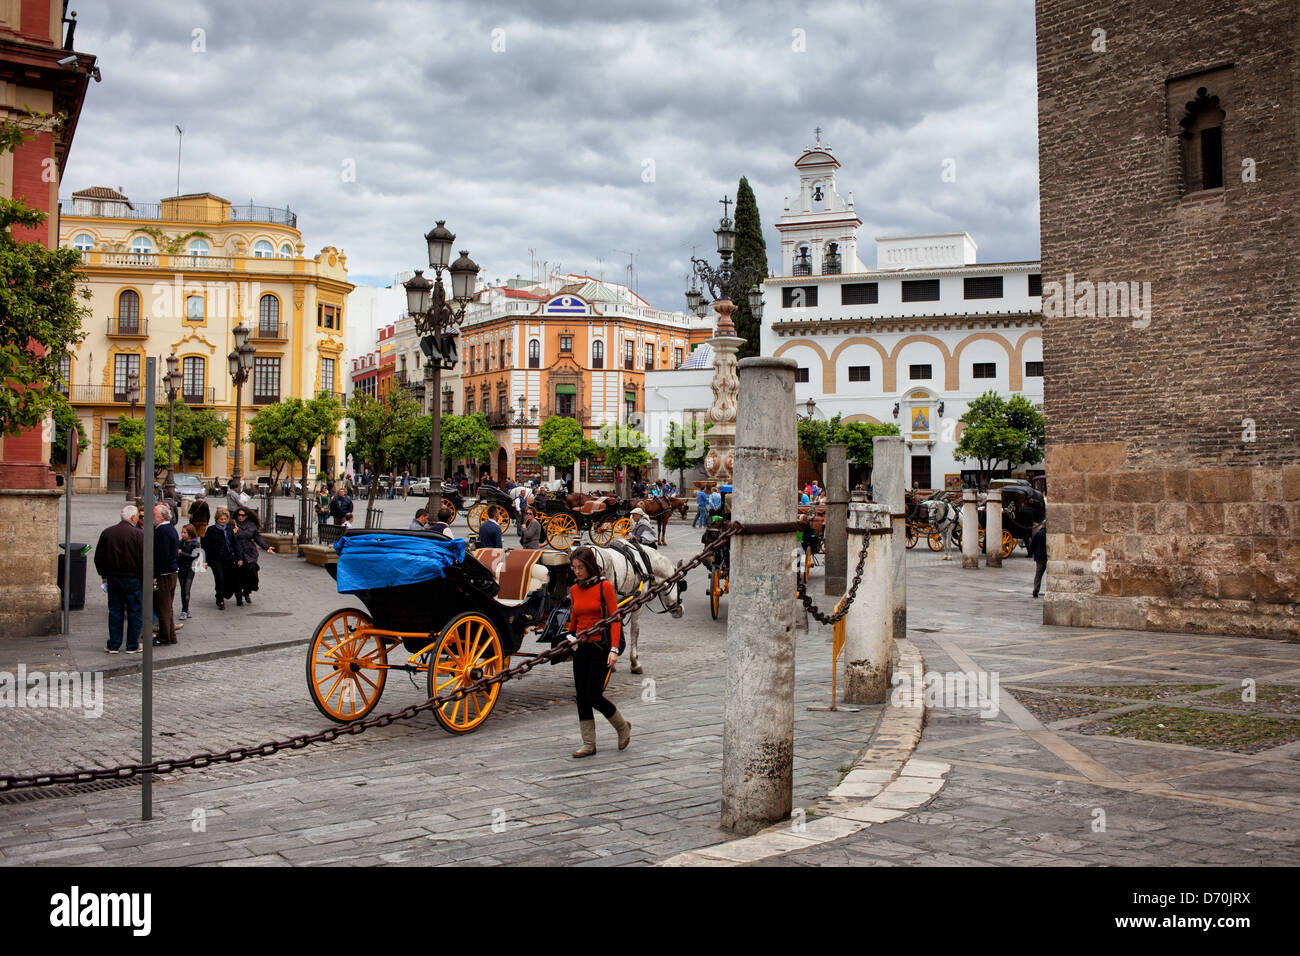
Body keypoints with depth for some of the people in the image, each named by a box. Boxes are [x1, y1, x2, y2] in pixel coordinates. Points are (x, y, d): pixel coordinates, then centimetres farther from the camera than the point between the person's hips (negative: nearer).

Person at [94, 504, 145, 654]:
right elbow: (143, 559, -13)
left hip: (113, 578, 5)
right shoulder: (138, 534, -12)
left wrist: (104, 575, 19)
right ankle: (132, 645, 9)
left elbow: (99, 558, 10)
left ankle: (114, 645, 14)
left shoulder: (106, 533, 5)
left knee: (115, 611, 12)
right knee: (135, 612, 5)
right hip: (133, 578, -5)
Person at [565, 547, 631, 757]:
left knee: (593, 696, -6)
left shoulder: (604, 587, -9)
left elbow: (614, 619, -12)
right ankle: (588, 744, 12)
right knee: (581, 696, 3)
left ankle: (623, 726, 19)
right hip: (581, 647, 6)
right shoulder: (574, 590, 7)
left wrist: (614, 649, -19)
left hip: (600, 646, -6)